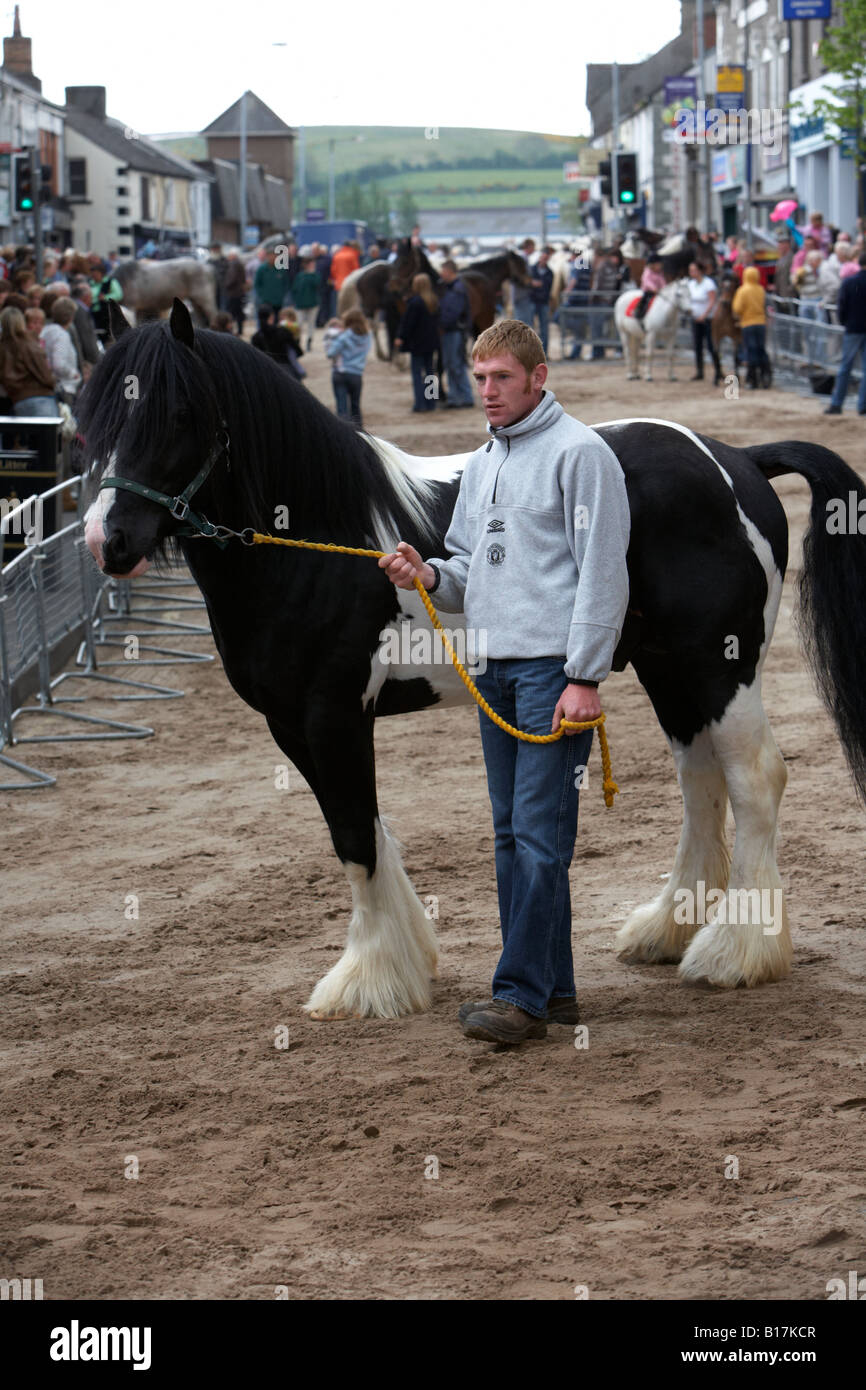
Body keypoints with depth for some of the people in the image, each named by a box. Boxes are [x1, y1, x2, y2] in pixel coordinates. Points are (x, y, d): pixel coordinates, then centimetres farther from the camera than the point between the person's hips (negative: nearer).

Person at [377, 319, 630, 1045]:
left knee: (539, 833, -11)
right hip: (495, 668, 9)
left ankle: (522, 993, -12)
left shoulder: (578, 452, -6)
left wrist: (585, 678, -16)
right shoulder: (481, 463, 19)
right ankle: (552, 986, 16)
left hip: (554, 665, -9)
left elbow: (601, 572, -11)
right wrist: (430, 575, 2)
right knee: (512, 833, 10)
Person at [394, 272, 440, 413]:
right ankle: (430, 402, 15)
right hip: (431, 342, 7)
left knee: (417, 372, -2)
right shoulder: (434, 301, 4)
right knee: (429, 370, 14)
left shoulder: (414, 302, -18)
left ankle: (419, 403, -8)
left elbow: (408, 322, -15)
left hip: (417, 343, -7)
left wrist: (401, 338, -8)